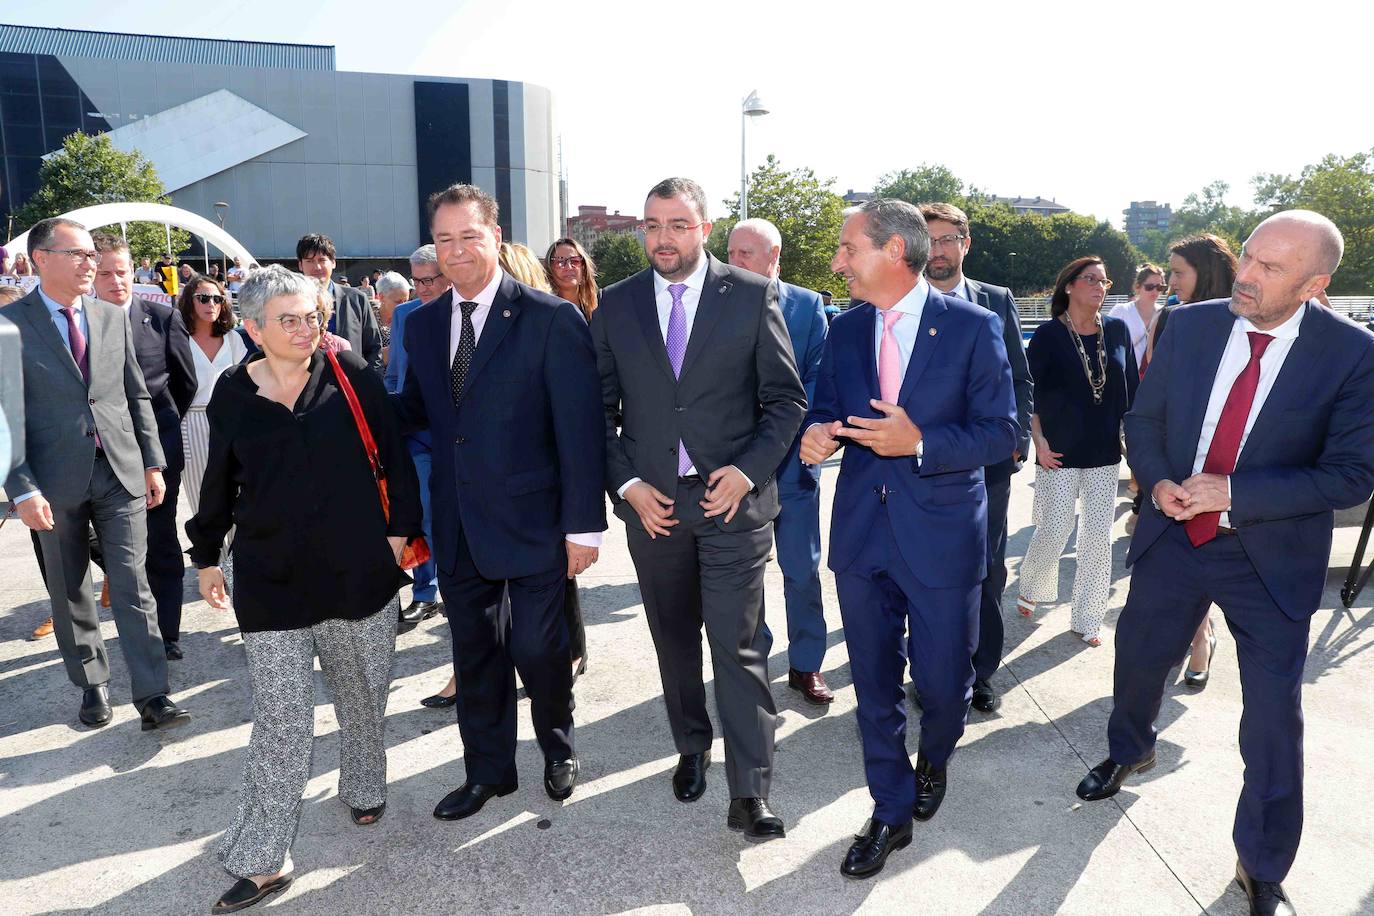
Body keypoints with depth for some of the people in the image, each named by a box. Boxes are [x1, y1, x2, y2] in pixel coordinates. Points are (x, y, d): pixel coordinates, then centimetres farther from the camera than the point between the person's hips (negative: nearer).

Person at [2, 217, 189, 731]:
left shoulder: (113, 318, 7)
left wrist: (152, 462, 6)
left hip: (121, 473, 2)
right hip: (57, 479, -2)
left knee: (133, 587, 0)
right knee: (69, 593, 12)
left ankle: (151, 697, 3)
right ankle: (92, 686, 28)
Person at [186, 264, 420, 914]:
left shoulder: (351, 376, -4)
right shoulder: (233, 394, 2)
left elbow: (394, 456, 2)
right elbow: (219, 482, 12)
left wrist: (400, 528, 0)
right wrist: (207, 556, 18)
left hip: (361, 572, 0)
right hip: (272, 581, 0)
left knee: (363, 697, 16)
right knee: (281, 721, 0)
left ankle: (365, 789, 41)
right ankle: (262, 859, 13)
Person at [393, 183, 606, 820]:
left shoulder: (549, 318, -10)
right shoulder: (423, 325, 7)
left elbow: (579, 428, -12)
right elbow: (413, 413, 13)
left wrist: (584, 524, -13)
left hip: (531, 519, -5)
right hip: (457, 522, 5)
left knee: (537, 647, 5)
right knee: (473, 650, 16)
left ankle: (557, 746, 36)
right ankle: (488, 771, 36)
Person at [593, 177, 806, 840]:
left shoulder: (752, 296, -1)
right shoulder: (616, 305, 5)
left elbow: (786, 398, 0)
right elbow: (599, 409, 7)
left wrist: (749, 470, -12)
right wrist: (625, 483, -5)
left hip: (733, 499, -3)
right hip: (651, 503, 3)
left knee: (739, 645, -4)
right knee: (674, 641, 16)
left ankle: (750, 795, 5)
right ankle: (692, 749, 37)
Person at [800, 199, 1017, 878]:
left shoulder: (974, 327, -8)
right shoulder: (844, 331, 5)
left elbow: (1002, 431, -8)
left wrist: (921, 442, -22)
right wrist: (817, 434, -13)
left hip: (942, 534, -3)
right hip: (860, 533, 4)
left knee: (942, 681, 9)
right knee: (874, 683, 12)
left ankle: (933, 762, 45)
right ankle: (892, 811, 32)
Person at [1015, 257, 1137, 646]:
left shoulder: (1117, 330, 4)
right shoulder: (1048, 335, -7)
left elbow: (1130, 389, 9)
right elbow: (1029, 395, -4)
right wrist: (1039, 442, -10)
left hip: (1105, 453, 4)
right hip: (1059, 453, -4)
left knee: (1098, 536, 7)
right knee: (1054, 531, 0)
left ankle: (1086, 618, 20)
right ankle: (1030, 588, 30)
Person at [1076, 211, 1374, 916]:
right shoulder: (1190, 326, -6)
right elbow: (1143, 419, 5)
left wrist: (1232, 493, -24)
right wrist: (1157, 480, -14)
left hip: (1272, 560, -3)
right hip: (1172, 537, 3)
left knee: (1273, 724, 5)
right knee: (1136, 661, 21)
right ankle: (1129, 753, 54)